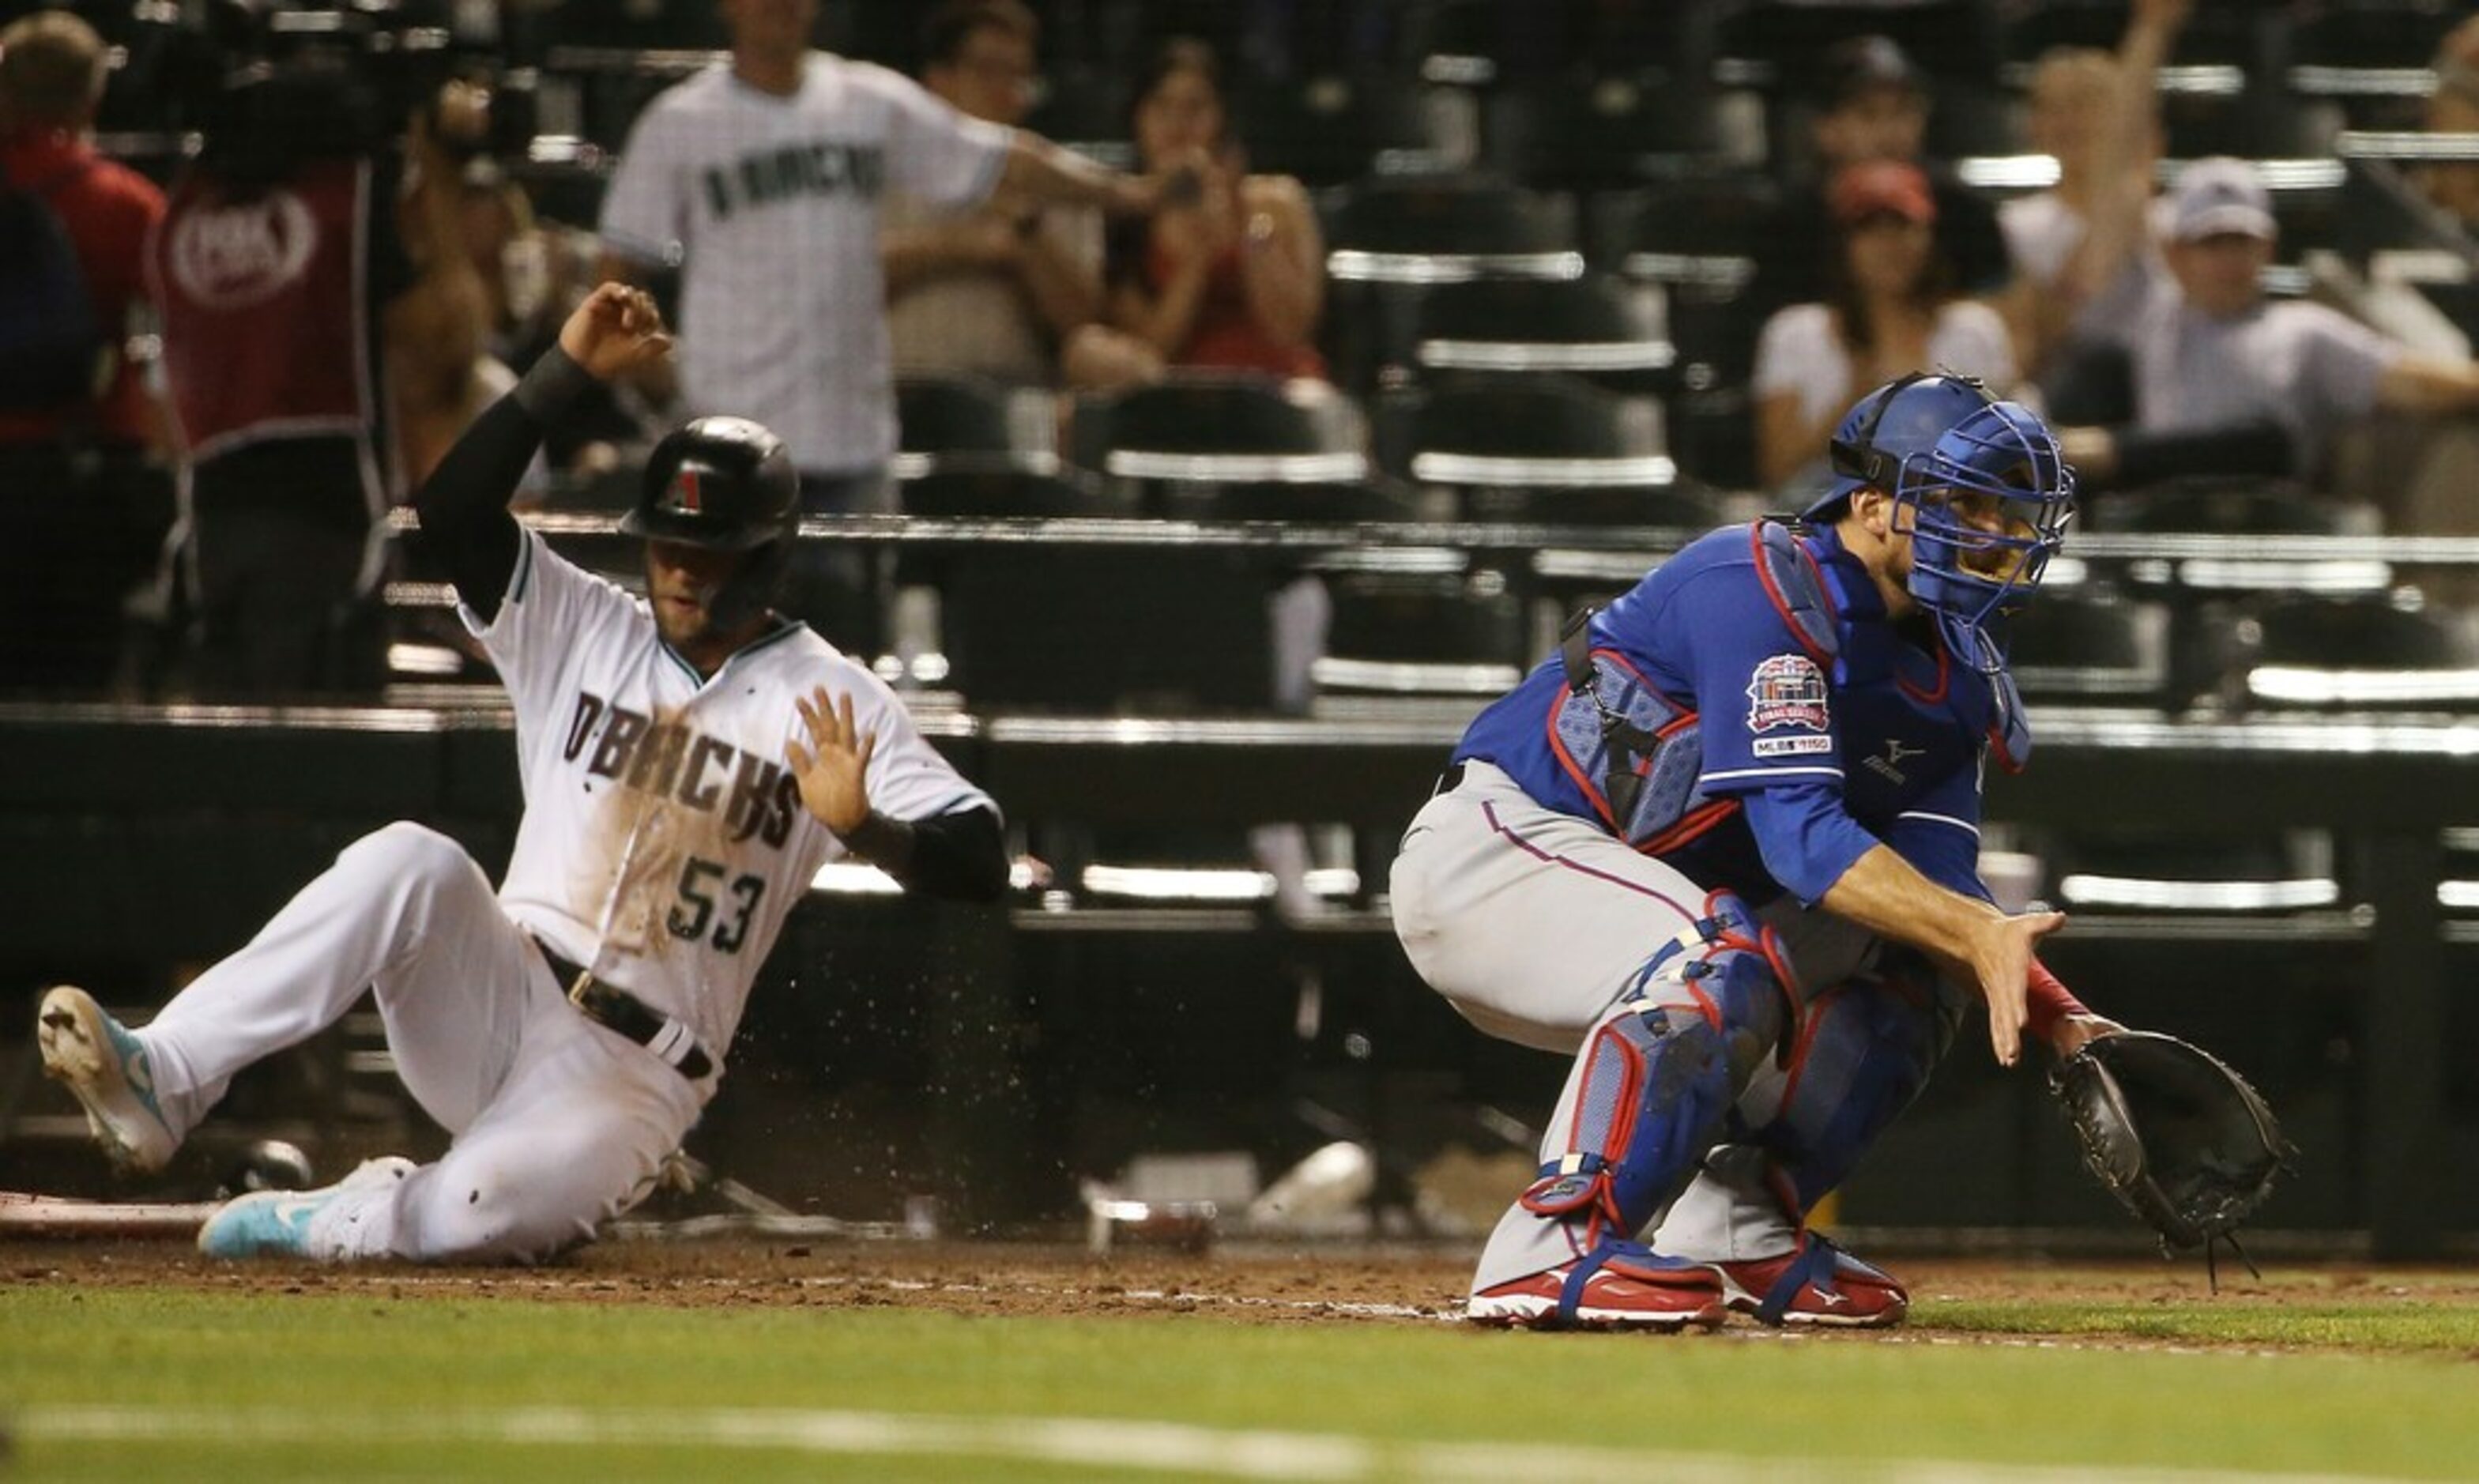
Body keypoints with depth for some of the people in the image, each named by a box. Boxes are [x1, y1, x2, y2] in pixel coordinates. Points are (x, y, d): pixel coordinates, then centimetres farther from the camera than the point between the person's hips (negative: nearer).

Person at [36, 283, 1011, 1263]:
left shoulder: (829, 704, 0)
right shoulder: (585, 631, 9)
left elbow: (979, 861, -9)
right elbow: (450, 513, -6)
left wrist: (866, 830, -30)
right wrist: (567, 373, -14)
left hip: (633, 1073, -3)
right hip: (496, 998, 3)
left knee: (484, 1209, -35)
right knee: (413, 861, -30)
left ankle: (322, 1225, -3)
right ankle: (161, 1081, -34)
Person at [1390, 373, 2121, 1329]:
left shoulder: (1950, 669, 7)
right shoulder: (1760, 586, -20)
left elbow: (1943, 883, -3)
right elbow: (1799, 835, -29)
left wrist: (2034, 996, -22)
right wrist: (1977, 936, -38)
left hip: (1631, 899, 9)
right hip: (1489, 848, -9)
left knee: (1909, 954, 3)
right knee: (1729, 958, -33)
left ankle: (1734, 1234, 2)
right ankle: (1552, 1249, -29)